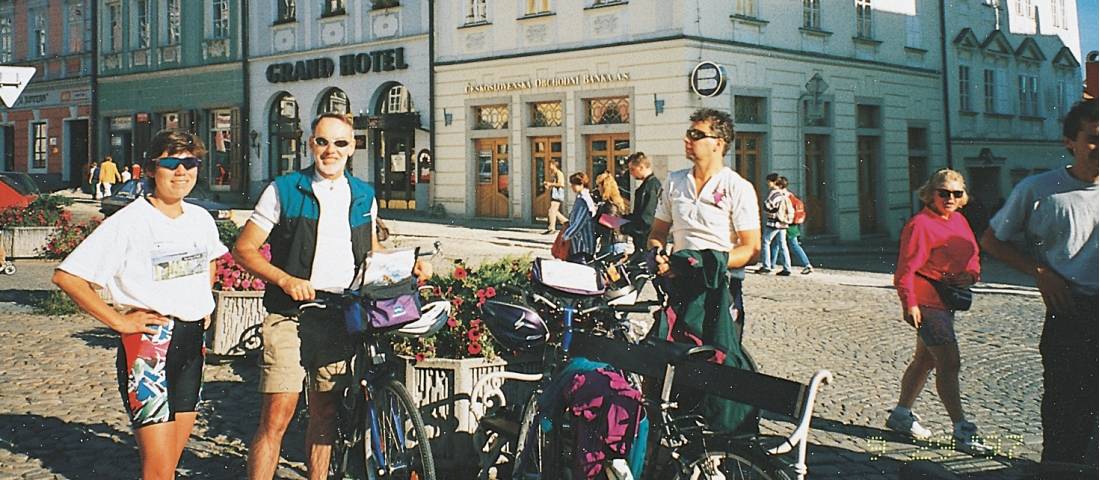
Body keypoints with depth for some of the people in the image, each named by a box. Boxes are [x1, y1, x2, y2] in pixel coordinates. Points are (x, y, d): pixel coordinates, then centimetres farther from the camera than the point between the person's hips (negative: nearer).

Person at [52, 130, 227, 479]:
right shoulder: (128, 222, -11)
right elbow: (66, 276, -14)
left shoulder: (200, 219, 8)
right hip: (148, 342, -6)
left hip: (192, 341, 6)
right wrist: (118, 321, -14)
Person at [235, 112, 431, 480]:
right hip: (291, 315, -4)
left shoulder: (364, 197, 11)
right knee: (277, 415, -9)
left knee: (325, 415, 12)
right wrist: (286, 279, -18)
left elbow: (370, 253, 24)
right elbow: (244, 249, -2)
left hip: (342, 318, 4)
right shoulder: (284, 190, -1)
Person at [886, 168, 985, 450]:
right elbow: (906, 268, -17)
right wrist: (910, 303, -23)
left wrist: (970, 275, 1)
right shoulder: (920, 224, -13)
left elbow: (972, 257, 22)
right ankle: (962, 430, -5)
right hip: (927, 302, -9)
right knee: (949, 364, -10)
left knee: (925, 360, 16)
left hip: (947, 300, 9)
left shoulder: (958, 220, 14)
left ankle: (901, 415, 29)